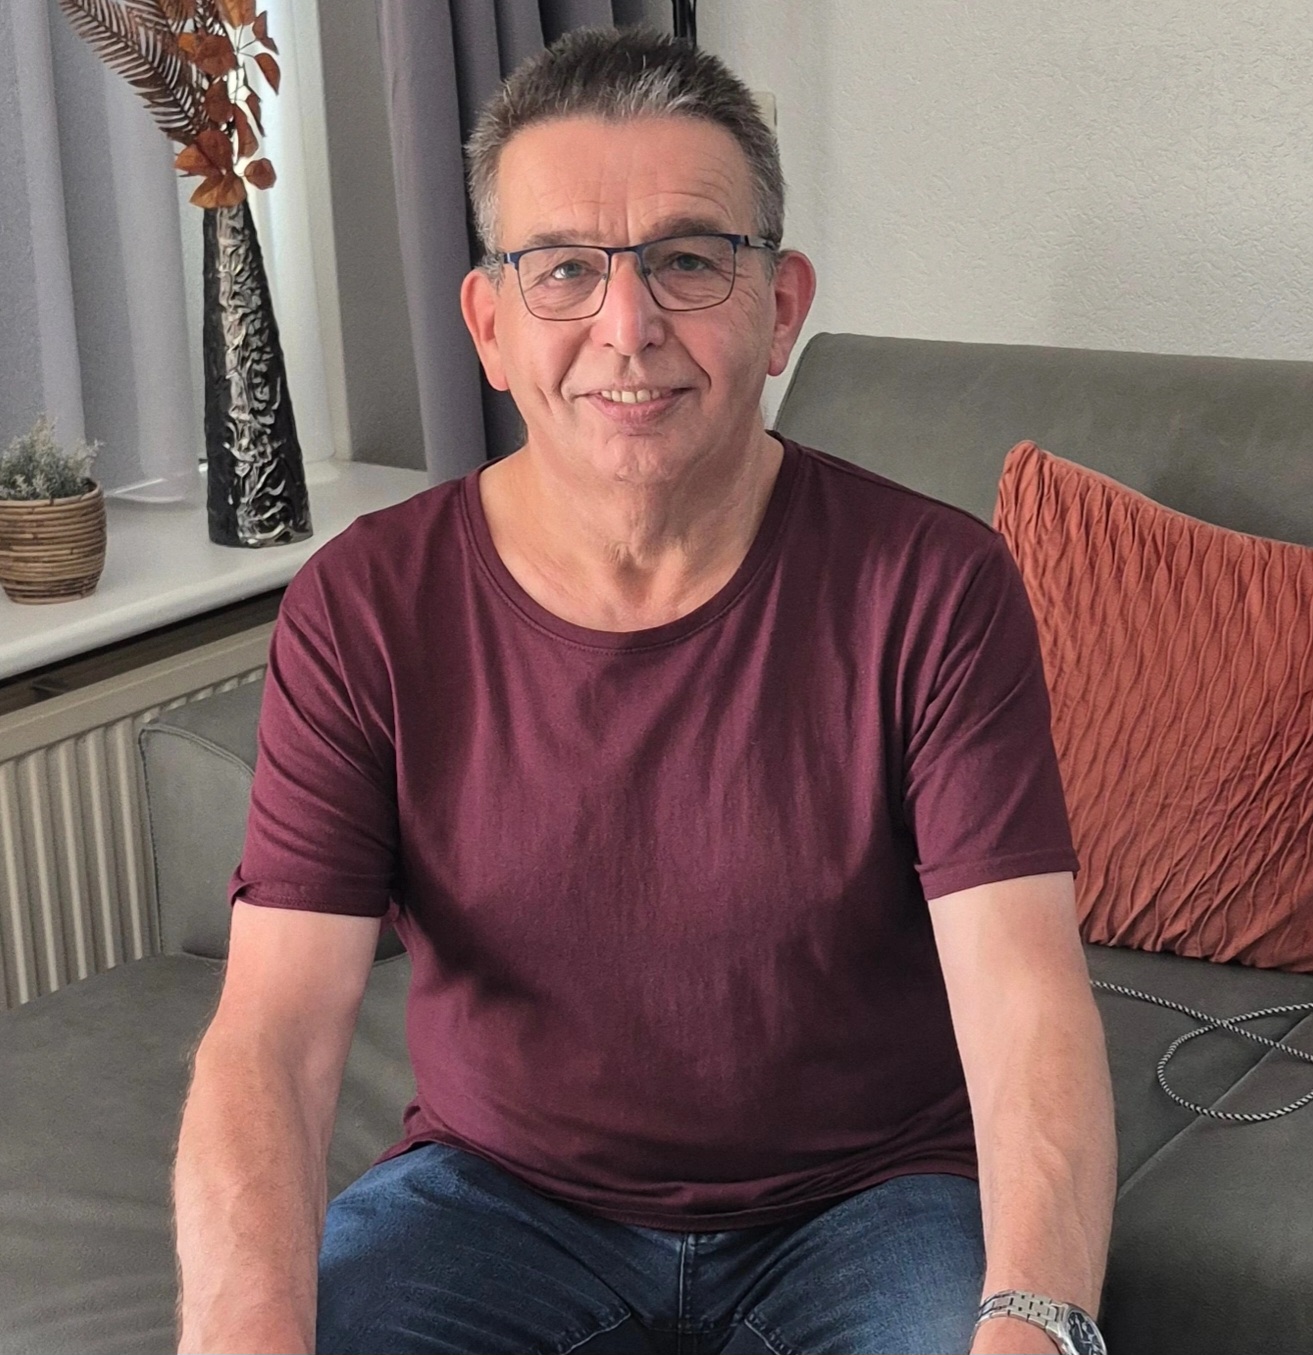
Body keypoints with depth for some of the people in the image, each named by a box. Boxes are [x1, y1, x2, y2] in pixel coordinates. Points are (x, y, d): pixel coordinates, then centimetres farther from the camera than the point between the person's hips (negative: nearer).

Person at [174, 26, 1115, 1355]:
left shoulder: (929, 587, -13)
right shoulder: (363, 611, -10)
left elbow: (1025, 1004, -21)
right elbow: (272, 1035, -16)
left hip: (866, 1191, -1)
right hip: (501, 1184, 2)